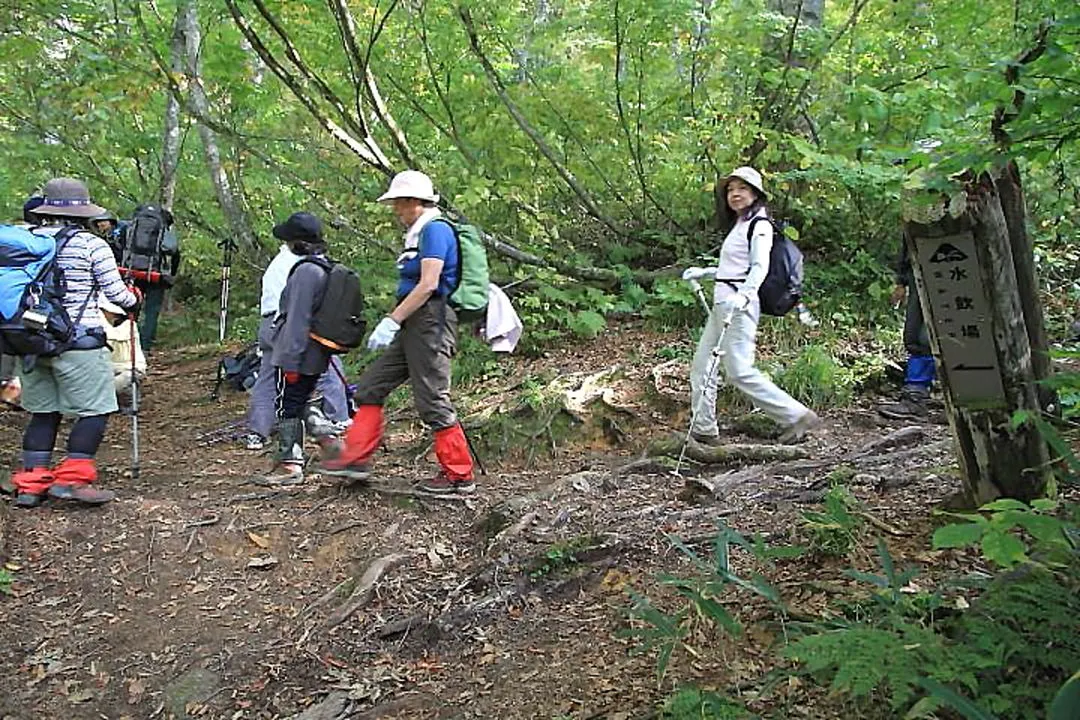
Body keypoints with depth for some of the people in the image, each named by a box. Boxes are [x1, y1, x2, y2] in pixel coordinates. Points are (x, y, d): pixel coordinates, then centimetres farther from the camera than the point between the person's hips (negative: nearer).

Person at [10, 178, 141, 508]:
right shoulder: (92, 245, -7)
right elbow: (115, 292, -2)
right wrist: (135, 301, 16)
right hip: (78, 341, -6)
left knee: (43, 412, 14)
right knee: (94, 410, 3)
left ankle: (30, 484, 17)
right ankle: (72, 478, -2)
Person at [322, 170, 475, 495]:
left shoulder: (435, 230, -11)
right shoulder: (418, 234, 19)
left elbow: (428, 284, -20)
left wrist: (391, 321, -20)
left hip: (430, 322, -10)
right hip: (414, 326, 10)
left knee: (432, 400, -5)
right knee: (371, 386, 10)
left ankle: (459, 475, 5)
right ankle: (356, 458, 16)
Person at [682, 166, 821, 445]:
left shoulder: (760, 225, -6)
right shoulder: (738, 225, 21)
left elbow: (759, 267, -20)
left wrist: (743, 294, -37)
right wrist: (703, 272, 31)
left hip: (739, 304, -10)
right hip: (722, 304, 10)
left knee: (739, 371, -13)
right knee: (701, 366, 8)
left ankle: (797, 416, -4)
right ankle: (703, 430, 15)